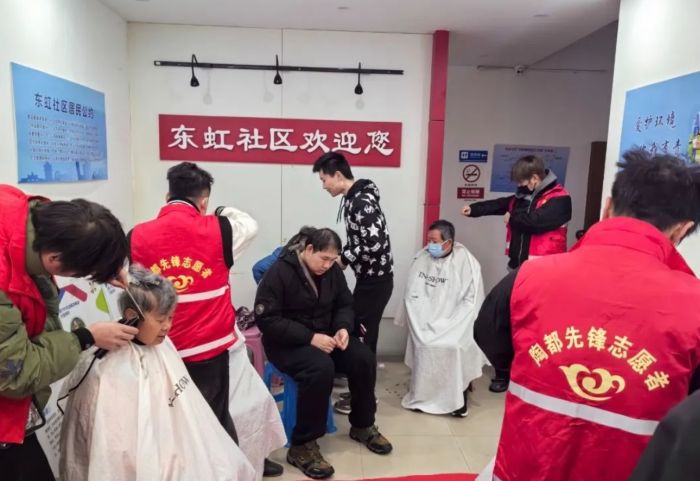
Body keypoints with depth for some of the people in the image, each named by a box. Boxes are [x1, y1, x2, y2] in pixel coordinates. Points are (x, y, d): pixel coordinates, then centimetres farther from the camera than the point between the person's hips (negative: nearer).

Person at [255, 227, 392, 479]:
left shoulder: (333, 270, 0)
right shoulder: (280, 272, -19)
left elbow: (345, 304, 8)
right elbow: (266, 319, -22)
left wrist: (343, 327, -16)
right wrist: (309, 337, -28)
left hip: (325, 335, 6)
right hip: (287, 342, -6)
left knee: (364, 358, -16)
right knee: (321, 368, -34)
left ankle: (362, 426, 9)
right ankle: (302, 446, -18)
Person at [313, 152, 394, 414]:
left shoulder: (362, 202, -21)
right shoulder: (354, 198, 9)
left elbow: (375, 245, -27)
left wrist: (344, 259, -15)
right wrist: (341, 256, 3)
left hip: (376, 279, -10)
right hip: (367, 277, 10)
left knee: (363, 337, 1)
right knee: (358, 333, 16)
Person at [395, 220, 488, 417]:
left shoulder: (467, 262, -9)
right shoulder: (421, 258, 2)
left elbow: (471, 302, -10)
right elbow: (412, 295, 5)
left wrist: (447, 326, -18)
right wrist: (425, 322, -7)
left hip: (454, 323, -3)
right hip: (426, 322, 4)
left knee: (455, 346, -25)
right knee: (424, 343, -18)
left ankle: (458, 399, -4)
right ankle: (422, 396, 4)